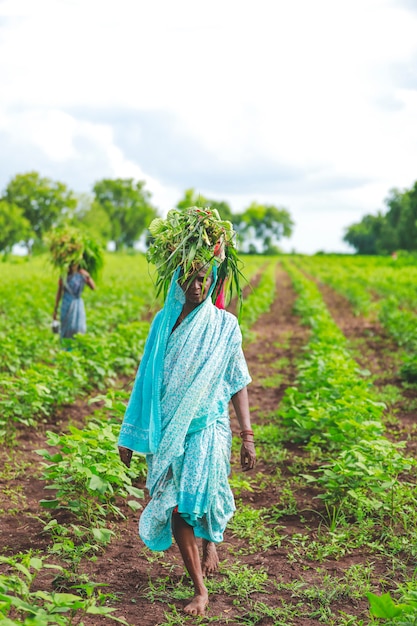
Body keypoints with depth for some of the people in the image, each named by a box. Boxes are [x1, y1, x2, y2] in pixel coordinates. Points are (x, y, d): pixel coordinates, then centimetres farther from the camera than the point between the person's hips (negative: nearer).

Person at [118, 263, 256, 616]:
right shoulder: (164, 321, 5)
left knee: (200, 493, -17)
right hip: (168, 429, 2)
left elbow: (238, 382, 2)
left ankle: (210, 541, 19)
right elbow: (148, 379, 11)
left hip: (207, 427, -2)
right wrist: (130, 434, 11)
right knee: (175, 506, -2)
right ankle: (200, 589, 12)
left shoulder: (224, 324, 0)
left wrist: (247, 435, -6)